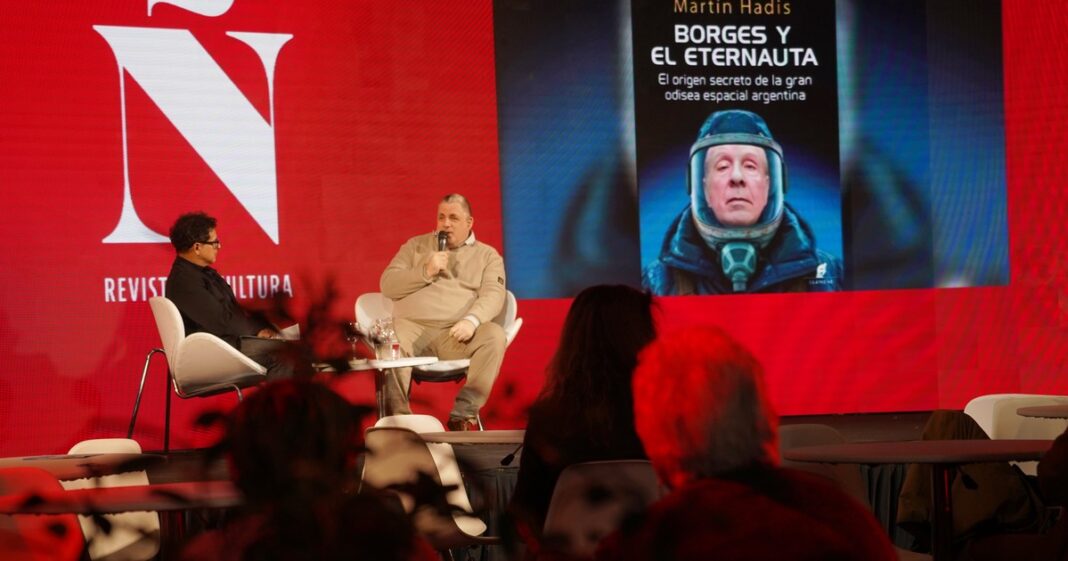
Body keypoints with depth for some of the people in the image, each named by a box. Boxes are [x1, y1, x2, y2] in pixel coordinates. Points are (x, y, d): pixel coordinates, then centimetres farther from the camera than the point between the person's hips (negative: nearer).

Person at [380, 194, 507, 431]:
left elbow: (493, 295, 0)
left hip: (457, 334, 0)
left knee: (494, 336, -32)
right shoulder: (416, 246, 23)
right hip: (414, 327, 0)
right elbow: (387, 285, 12)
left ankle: (463, 416, -31)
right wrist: (426, 272, -3)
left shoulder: (487, 255, 18)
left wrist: (471, 320, -21)